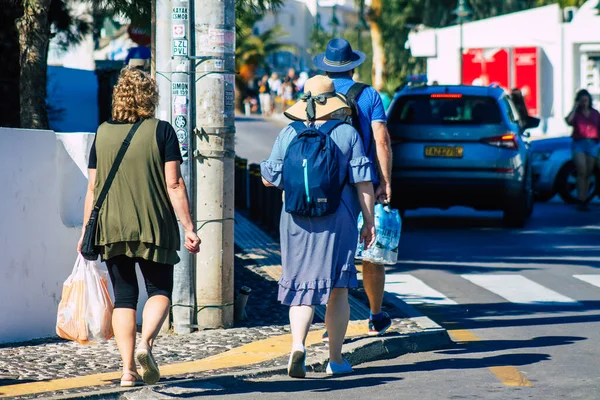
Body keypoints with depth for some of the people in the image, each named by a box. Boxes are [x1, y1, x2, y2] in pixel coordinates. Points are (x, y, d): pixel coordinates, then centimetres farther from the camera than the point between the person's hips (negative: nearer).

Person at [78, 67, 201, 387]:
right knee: (159, 290, 10)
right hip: (155, 227, -2)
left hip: (111, 228, 2)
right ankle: (145, 344, -17)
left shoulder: (103, 133, 6)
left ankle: (128, 369, -1)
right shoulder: (161, 131, -2)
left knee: (124, 296, 8)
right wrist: (188, 228, -5)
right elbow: (174, 184, -7)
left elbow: (93, 188, 7)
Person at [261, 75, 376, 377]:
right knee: (337, 290, 10)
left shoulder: (289, 135, 2)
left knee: (301, 287, 5)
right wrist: (369, 221, 1)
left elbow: (268, 179, 6)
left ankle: (298, 346, -18)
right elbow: (363, 181, -4)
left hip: (296, 219, 1)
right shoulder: (347, 134, -2)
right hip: (337, 219, -1)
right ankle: (336, 359, 13)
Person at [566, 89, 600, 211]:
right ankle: (581, 201, -20)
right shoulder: (576, 113, 5)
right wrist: (575, 107, -10)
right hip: (579, 143, -3)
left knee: (588, 174, 5)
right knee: (582, 172, -16)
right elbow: (569, 120, -17)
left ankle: (584, 201, 9)